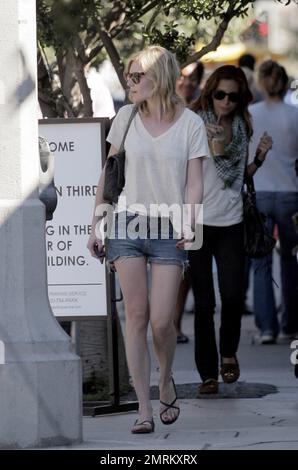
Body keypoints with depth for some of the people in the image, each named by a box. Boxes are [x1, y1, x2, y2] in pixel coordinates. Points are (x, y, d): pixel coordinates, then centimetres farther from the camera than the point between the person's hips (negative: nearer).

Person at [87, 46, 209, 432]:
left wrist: (189, 223, -16)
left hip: (168, 230, -2)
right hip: (126, 225, 2)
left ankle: (166, 381, 24)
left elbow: (194, 183, 0)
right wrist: (95, 225, 10)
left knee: (161, 321, -6)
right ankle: (144, 409, -2)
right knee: (136, 316, -4)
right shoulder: (126, 118, 7)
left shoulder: (190, 124, 1)